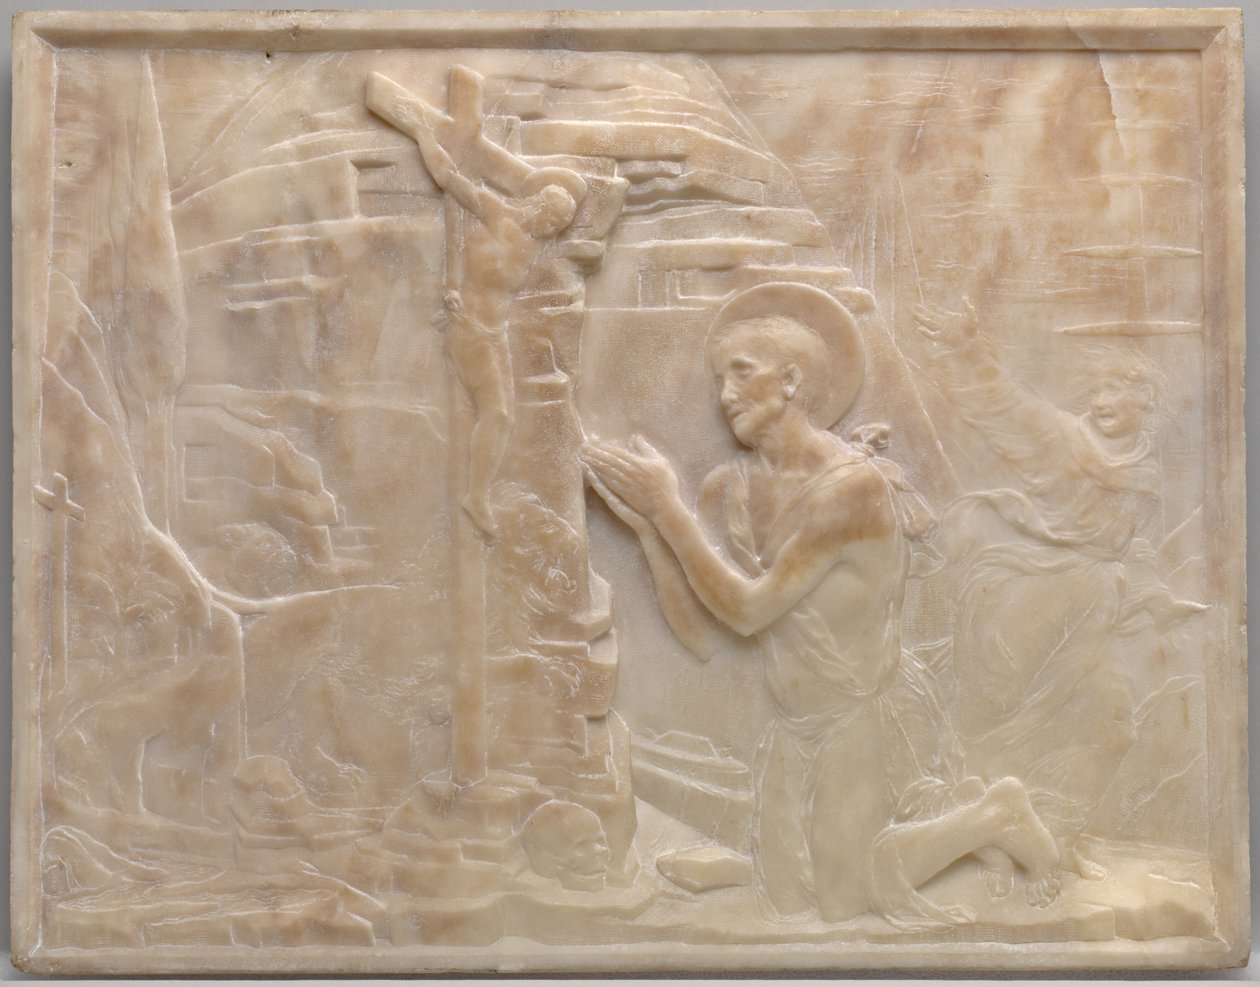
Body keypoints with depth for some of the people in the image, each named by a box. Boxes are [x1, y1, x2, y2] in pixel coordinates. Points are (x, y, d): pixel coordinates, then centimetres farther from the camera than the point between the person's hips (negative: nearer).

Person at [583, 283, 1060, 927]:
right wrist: (645, 522, -16)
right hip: (789, 727, 6)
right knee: (786, 894, 14)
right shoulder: (731, 489, -4)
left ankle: (990, 817, 23)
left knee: (844, 900, 6)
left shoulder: (852, 484, -23)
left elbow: (747, 609, -25)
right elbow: (703, 636, -9)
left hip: (853, 723, -6)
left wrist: (668, 509, -23)